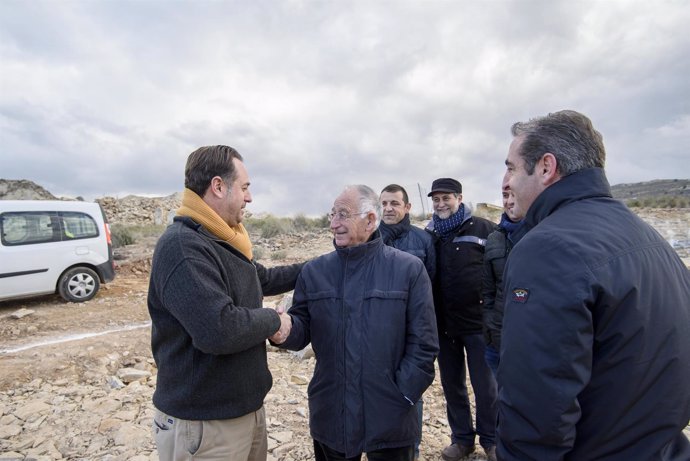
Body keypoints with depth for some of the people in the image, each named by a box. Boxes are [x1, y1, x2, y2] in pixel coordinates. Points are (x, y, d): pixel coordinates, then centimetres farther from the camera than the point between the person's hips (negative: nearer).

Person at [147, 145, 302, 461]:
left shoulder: (225, 242, 5)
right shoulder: (182, 247, -25)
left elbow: (263, 279, 20)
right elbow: (219, 329, -34)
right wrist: (273, 320, -17)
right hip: (203, 424, -8)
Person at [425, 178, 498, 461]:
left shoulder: (483, 229, -8)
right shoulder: (429, 234, 4)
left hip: (478, 323, -3)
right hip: (443, 325, 4)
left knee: (486, 386, 10)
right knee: (452, 385, 16)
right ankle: (462, 438, 36)